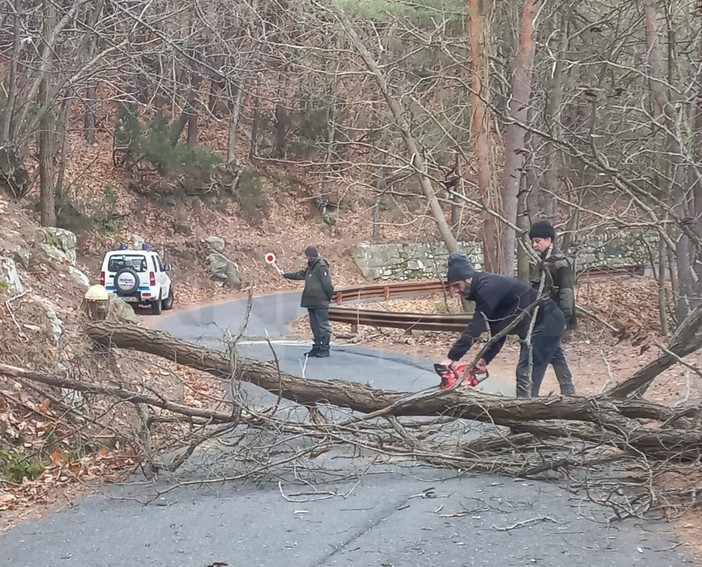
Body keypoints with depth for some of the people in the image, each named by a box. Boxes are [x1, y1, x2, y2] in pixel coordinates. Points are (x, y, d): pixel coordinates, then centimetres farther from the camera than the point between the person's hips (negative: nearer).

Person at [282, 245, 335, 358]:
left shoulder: (321, 267, -14)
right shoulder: (310, 267, 15)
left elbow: (328, 285, -17)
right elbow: (299, 274, 29)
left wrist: (328, 298, -8)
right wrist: (285, 275, 35)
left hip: (320, 303, -10)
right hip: (311, 303, 10)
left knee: (323, 326, -5)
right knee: (315, 326, 13)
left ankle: (325, 349, -3)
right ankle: (317, 347, 19)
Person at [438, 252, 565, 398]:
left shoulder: (488, 288, -20)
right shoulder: (483, 290, 12)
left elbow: (475, 327, -23)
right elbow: (498, 330, 15)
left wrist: (452, 357, -21)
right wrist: (485, 359, 7)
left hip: (546, 321, -11)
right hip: (536, 324, 11)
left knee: (526, 375, -13)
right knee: (525, 373, 12)